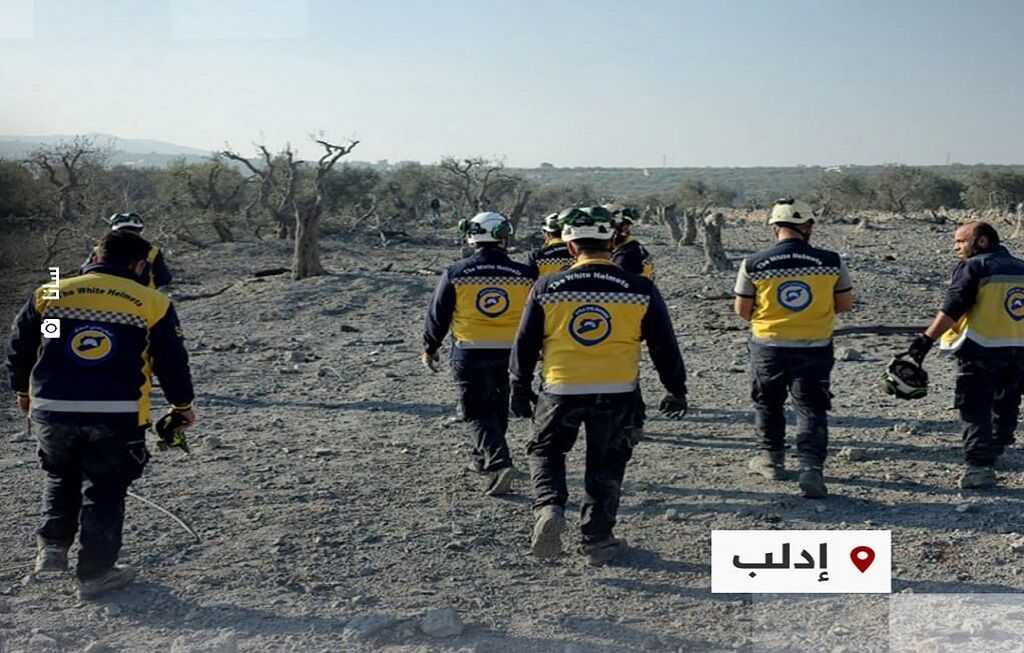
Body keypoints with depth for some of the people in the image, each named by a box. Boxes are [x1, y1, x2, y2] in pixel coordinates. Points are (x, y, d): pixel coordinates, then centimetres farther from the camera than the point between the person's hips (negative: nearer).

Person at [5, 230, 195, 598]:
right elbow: (172, 361, 7)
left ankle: (52, 547, 20)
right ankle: (95, 573, 15)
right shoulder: (152, 304, 1)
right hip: (118, 417, -2)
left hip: (52, 412, 2)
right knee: (104, 491, 11)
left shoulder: (49, 295, 7)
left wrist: (23, 389, 34)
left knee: (60, 478, 28)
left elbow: (18, 347, 16)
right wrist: (182, 405, 22)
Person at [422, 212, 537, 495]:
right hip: (510, 354, 3)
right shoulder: (525, 275, -1)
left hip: (470, 353, -3)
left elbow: (438, 315, 2)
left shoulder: (455, 274, -6)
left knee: (477, 413, 4)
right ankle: (483, 458, 37)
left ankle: (498, 463, -15)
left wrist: (429, 348, 16)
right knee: (497, 408, 21)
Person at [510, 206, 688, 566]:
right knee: (605, 465, 16)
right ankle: (597, 540, 20)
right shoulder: (640, 290, -3)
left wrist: (520, 390, 17)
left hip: (561, 390, 0)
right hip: (617, 394, 1)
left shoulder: (547, 288, -3)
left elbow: (525, 344, 4)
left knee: (545, 450, 21)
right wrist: (676, 390, 17)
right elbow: (664, 346, 4)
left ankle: (549, 507, -3)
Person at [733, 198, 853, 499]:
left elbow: (742, 310, -3)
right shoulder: (830, 261, -7)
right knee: (811, 409, 6)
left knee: (768, 404, 20)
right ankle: (811, 468, -8)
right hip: (815, 348, 0)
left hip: (768, 347, 0)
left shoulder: (753, 264, -10)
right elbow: (845, 304, 2)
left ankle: (772, 460, 32)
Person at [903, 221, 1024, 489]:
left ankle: (979, 466, -13)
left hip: (982, 350, -7)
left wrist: (926, 339, -19)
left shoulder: (973, 267, -7)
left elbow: (951, 309, -17)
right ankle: (994, 453, 36)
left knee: (975, 410, -3)